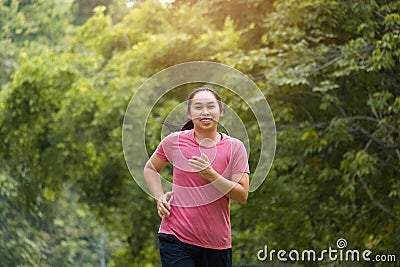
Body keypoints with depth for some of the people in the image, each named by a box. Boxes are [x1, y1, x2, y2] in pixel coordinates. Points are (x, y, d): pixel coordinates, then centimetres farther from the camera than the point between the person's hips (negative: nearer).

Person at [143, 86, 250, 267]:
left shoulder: (234, 147, 0)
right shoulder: (174, 141, 0)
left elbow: (242, 195, -5)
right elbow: (150, 168, 18)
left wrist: (211, 175, -17)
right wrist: (160, 198, 3)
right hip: (175, 238, -1)